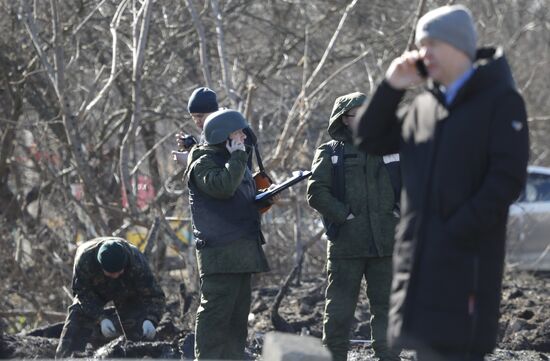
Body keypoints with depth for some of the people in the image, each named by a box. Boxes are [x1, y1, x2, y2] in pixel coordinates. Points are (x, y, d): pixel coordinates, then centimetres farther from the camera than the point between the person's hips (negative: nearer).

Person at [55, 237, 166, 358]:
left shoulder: (137, 263, -40)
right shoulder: (85, 258, -40)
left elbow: (154, 295, -35)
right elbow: (83, 292, -28)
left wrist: (151, 320, -55)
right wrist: (101, 319, -39)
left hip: (128, 293, 0)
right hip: (95, 290, 0)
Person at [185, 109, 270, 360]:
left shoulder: (234, 161, 22)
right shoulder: (203, 164, -7)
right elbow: (223, 187, -26)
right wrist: (238, 156, -16)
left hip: (242, 251, 9)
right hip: (219, 252, -9)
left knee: (238, 315, 11)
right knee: (216, 313, -12)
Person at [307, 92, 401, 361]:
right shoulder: (330, 153, 4)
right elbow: (317, 192, -6)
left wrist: (399, 210, 3)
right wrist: (343, 215, -12)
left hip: (385, 244, 3)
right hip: (346, 244, -3)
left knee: (385, 306, 6)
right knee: (340, 309, 0)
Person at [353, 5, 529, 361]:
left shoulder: (500, 102, -5)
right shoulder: (424, 107, 16)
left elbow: (507, 178, -13)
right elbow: (370, 140, 21)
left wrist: (456, 232, -17)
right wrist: (391, 88, 7)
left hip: (465, 260, -7)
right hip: (418, 258, 7)